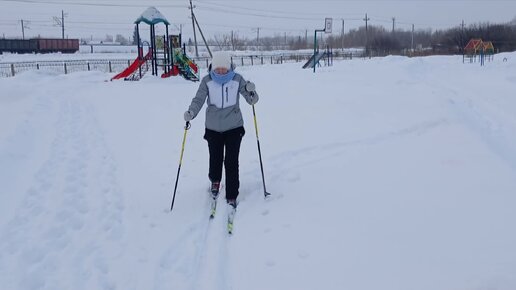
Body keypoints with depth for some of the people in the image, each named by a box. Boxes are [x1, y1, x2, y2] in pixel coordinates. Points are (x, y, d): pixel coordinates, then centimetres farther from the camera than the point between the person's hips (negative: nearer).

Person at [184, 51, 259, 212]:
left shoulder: (237, 79, -5)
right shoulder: (207, 81, -5)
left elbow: (251, 100, -2)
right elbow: (199, 99, -8)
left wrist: (251, 92, -24)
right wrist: (191, 112, -27)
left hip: (234, 128, -1)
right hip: (213, 128, 1)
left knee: (231, 163, -5)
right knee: (215, 159, 9)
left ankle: (232, 197, 8)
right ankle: (215, 182, 43)